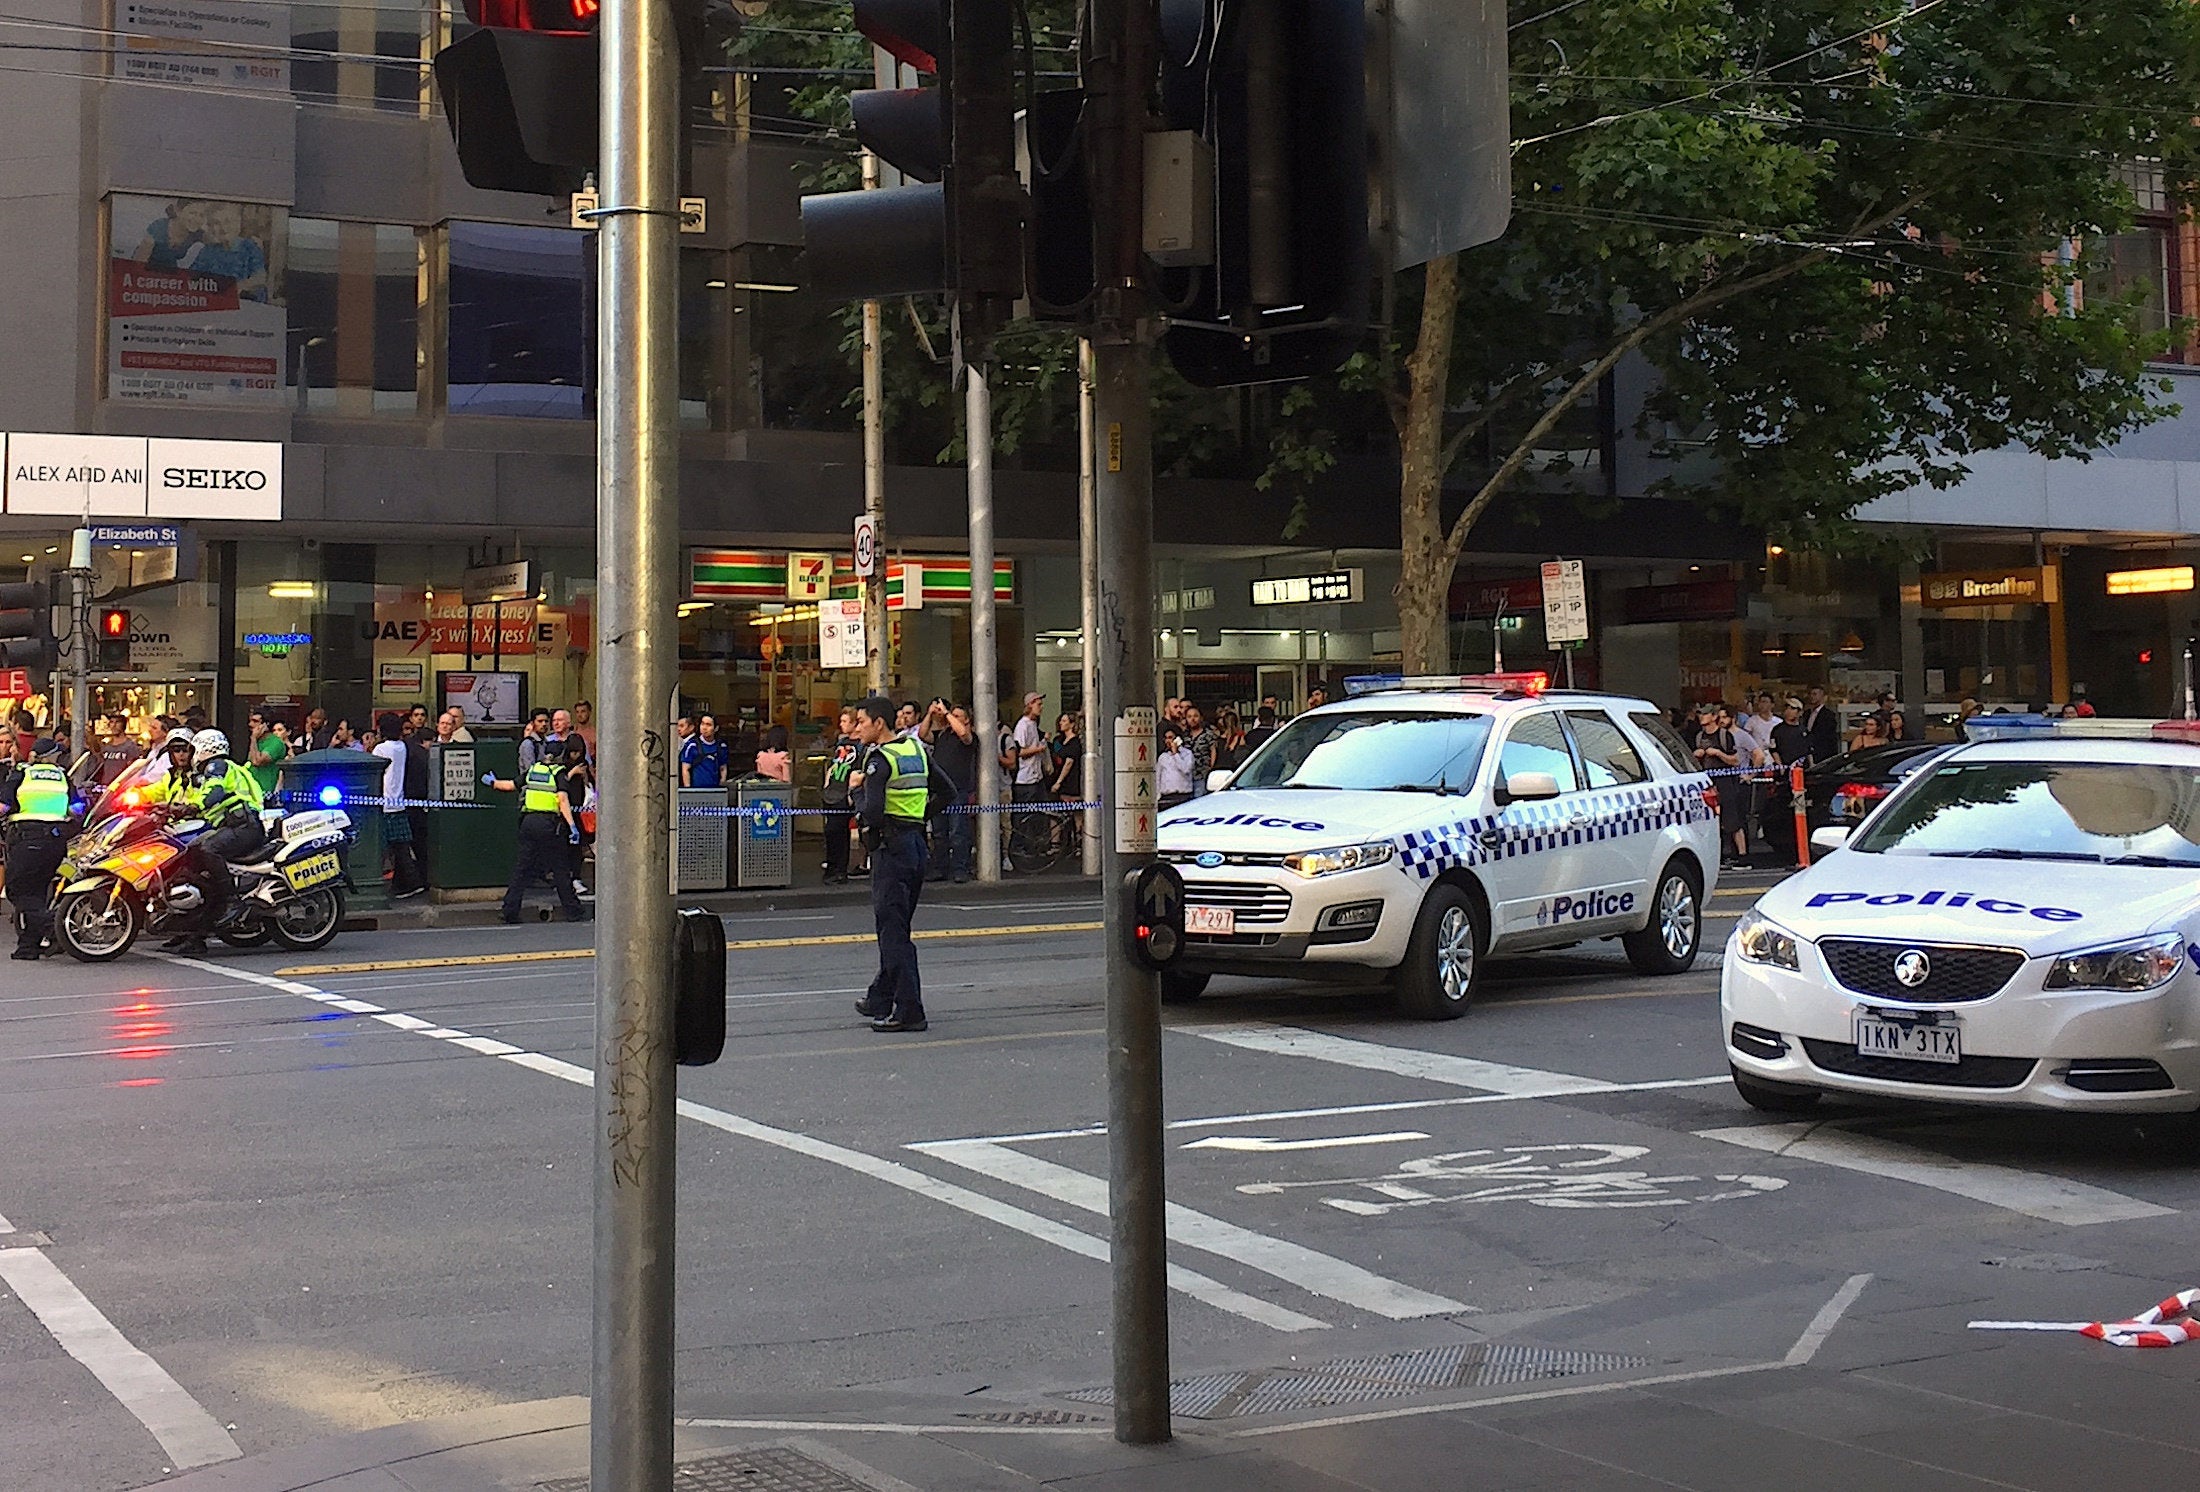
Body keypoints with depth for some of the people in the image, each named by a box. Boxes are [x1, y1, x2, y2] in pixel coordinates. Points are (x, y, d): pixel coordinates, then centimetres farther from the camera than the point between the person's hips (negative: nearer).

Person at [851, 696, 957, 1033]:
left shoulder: (880, 759, -15)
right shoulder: (916, 749, 10)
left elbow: (872, 812, -24)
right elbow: (947, 790, 16)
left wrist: (856, 790, -6)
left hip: (891, 847, -9)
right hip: (917, 843, 9)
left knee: (893, 931, -5)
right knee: (895, 927, 17)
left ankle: (909, 1011, -8)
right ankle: (879, 1000, 27)